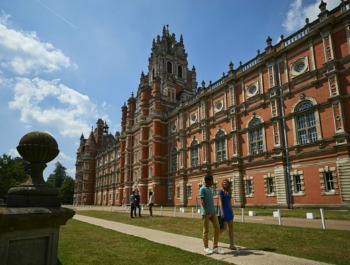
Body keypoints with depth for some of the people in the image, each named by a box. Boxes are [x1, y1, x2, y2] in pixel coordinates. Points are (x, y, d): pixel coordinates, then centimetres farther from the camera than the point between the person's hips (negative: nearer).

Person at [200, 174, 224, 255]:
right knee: (206, 230, 1)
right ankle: (206, 247, 14)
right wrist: (207, 212, -24)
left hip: (213, 212, 8)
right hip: (205, 213, -8)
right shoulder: (202, 189, -8)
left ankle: (215, 247, 10)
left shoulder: (210, 189, 17)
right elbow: (202, 201, -16)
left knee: (217, 228, 2)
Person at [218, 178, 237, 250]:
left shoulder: (229, 192, 13)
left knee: (231, 227, 2)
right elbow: (220, 202, -13)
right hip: (224, 211, -7)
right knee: (224, 228, -3)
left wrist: (232, 211, 15)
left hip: (229, 211, 7)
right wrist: (222, 212, -20)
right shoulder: (221, 191, -7)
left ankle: (231, 245, 6)